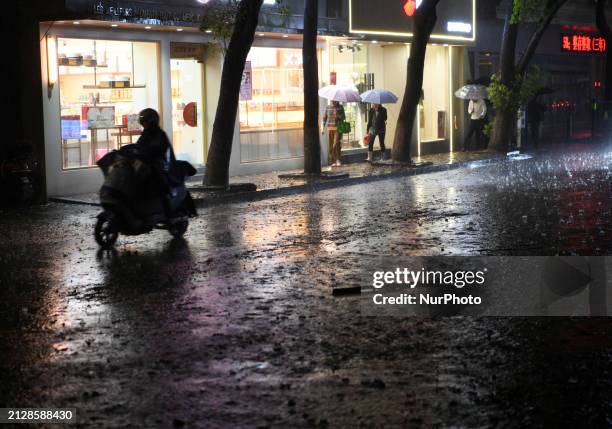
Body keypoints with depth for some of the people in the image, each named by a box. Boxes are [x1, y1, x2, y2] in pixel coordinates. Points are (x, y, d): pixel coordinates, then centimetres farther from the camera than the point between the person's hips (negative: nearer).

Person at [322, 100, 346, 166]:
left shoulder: (340, 107, 1)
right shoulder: (328, 107, 7)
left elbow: (344, 117, 2)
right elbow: (324, 118, 12)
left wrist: (338, 116, -18)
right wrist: (323, 128, 7)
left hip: (338, 128, -2)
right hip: (330, 128, 2)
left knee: (337, 144, -12)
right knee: (331, 145, 1)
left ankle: (338, 159, 1)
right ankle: (333, 161, 8)